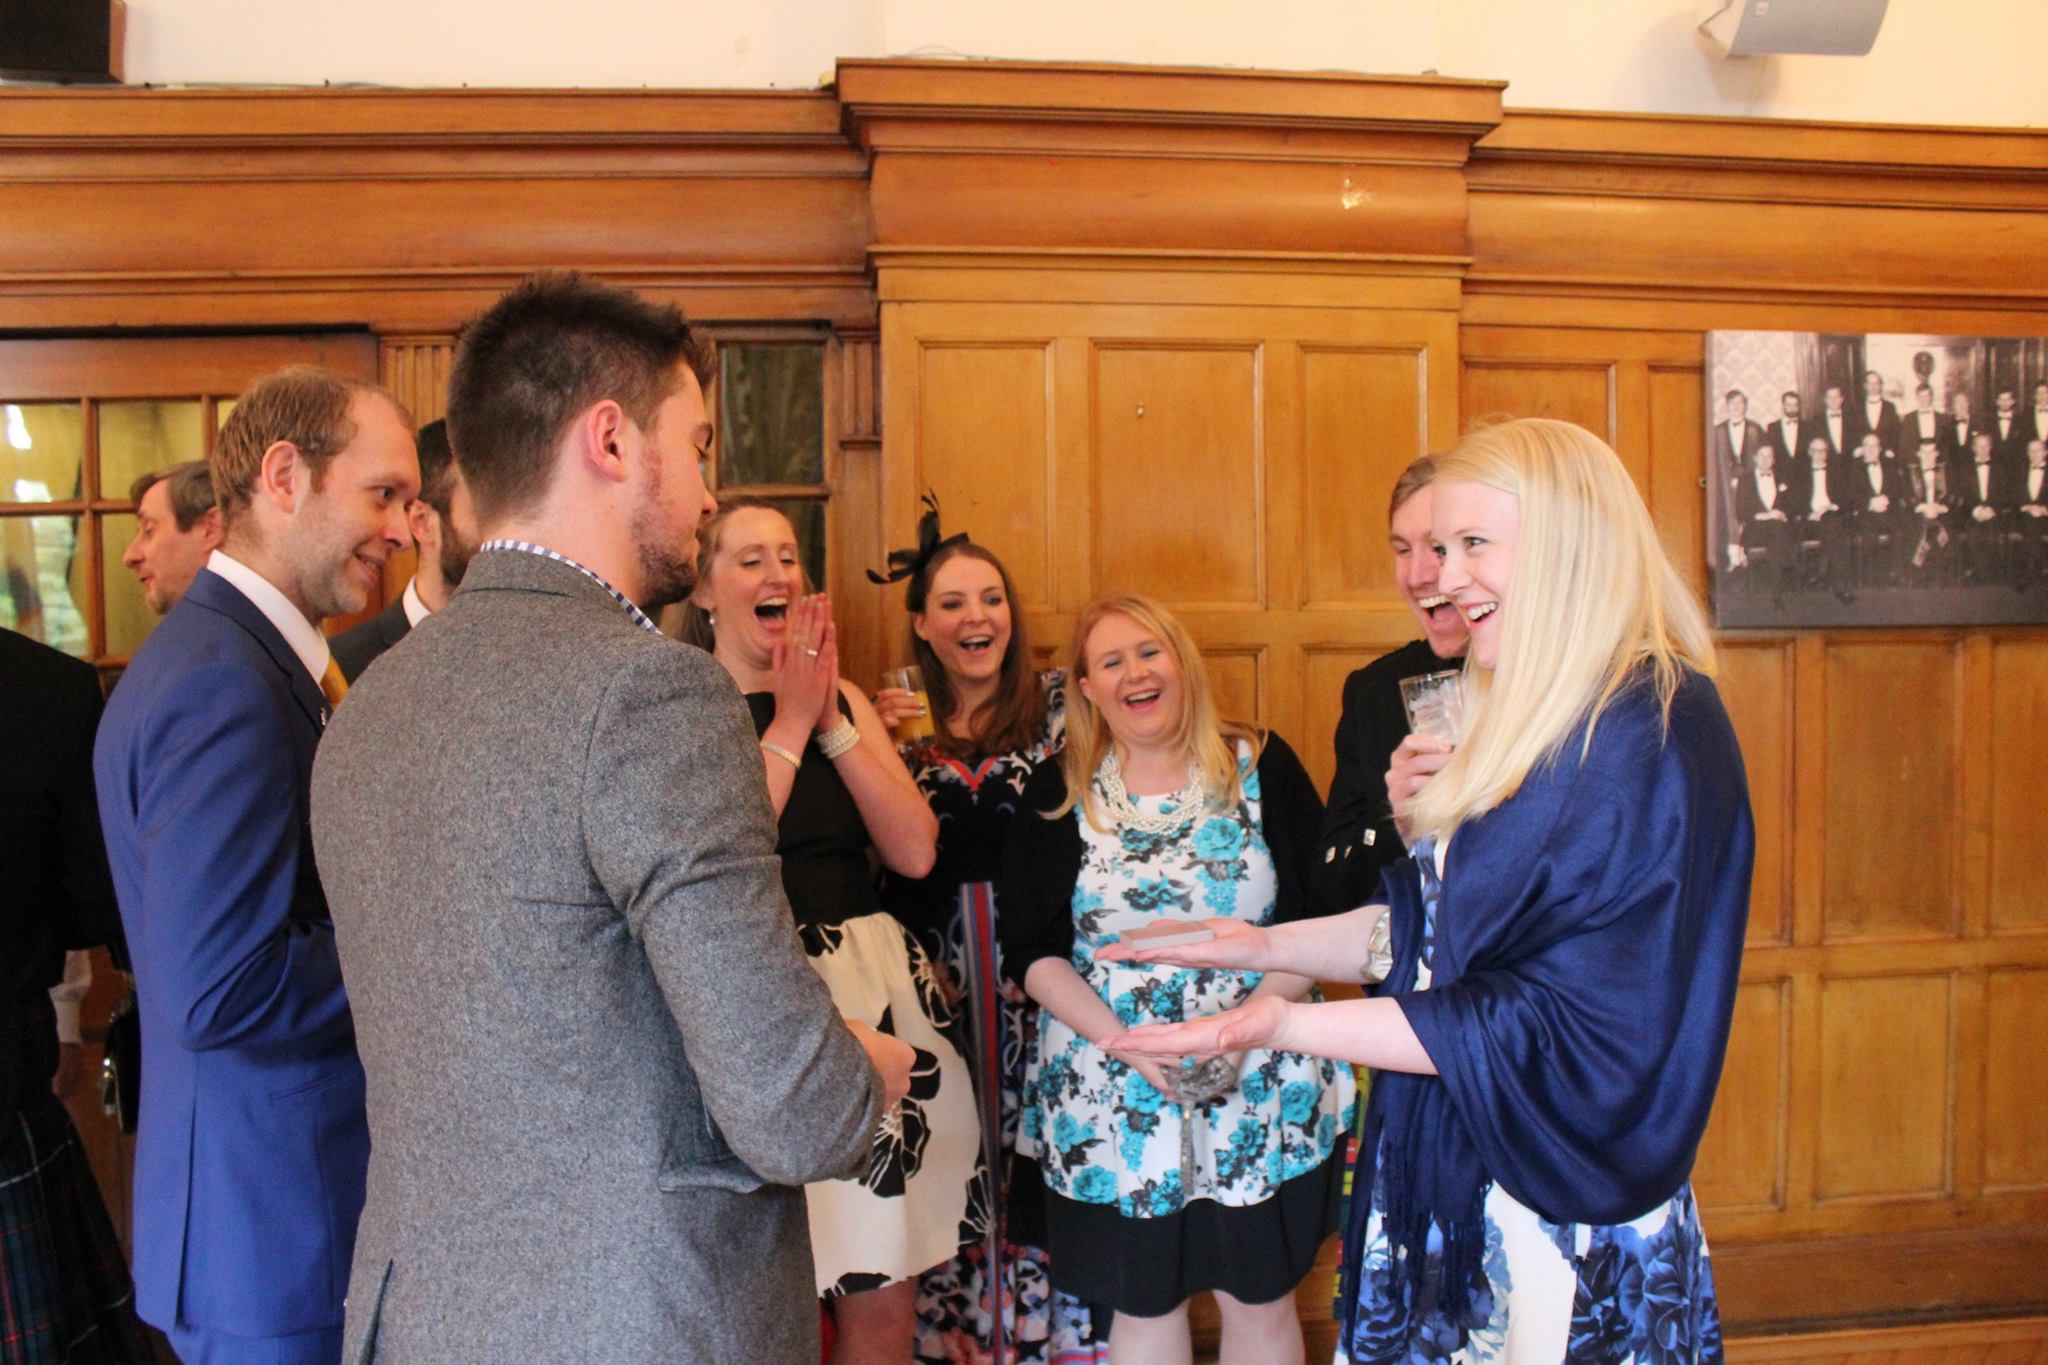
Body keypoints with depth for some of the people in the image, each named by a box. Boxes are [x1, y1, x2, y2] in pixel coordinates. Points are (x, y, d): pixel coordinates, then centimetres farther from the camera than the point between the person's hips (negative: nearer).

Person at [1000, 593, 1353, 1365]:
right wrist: (1124, 1040, -15)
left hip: (1259, 1084, 0)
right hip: (1112, 1098, 1)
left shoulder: (1261, 767, -2)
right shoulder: (1058, 796, 1)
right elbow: (1032, 953, -2)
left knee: (1259, 1297, 12)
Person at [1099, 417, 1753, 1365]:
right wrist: (1269, 947, 7)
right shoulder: (1534, 720, 8)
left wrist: (1290, 1025, -25)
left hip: (1563, 1213, -8)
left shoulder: (1651, 736, -20)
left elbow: (1557, 1023, -24)